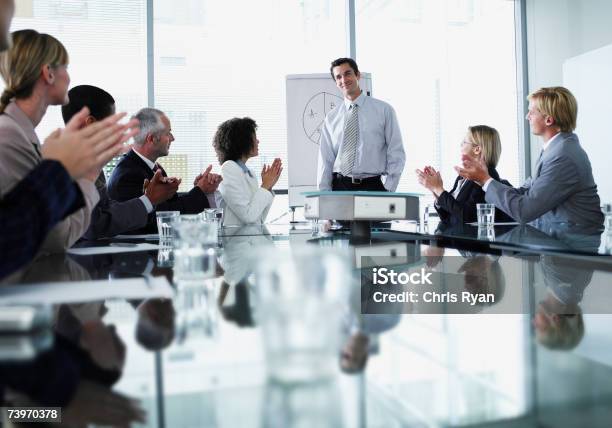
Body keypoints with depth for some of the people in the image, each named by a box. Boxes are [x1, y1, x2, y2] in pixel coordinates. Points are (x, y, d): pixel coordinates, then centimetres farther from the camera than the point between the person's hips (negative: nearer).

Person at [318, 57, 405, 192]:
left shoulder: (384, 110, 3)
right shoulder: (331, 118, 8)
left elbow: (396, 153, 2)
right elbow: (325, 160, 8)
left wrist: (388, 191, -6)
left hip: (372, 186, -1)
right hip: (339, 187, 1)